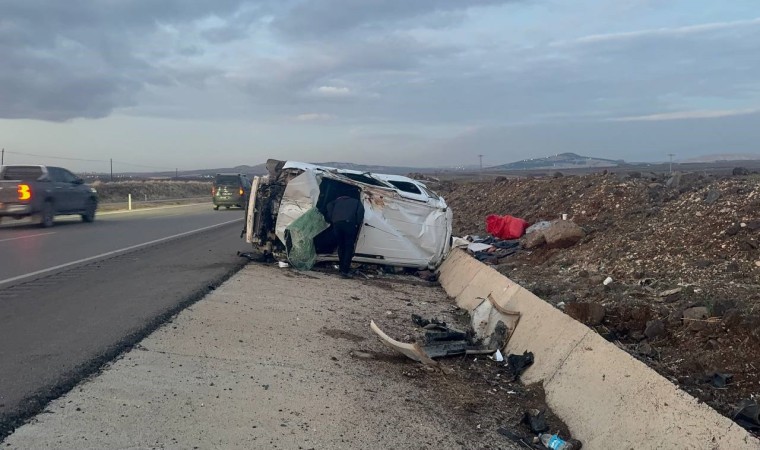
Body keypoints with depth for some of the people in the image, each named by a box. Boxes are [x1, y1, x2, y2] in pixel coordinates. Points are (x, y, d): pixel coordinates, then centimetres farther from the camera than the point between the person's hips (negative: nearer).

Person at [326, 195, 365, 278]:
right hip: (349, 223, -3)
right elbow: (361, 210, 5)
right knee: (349, 247, 3)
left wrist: (331, 220, 15)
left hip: (336, 223, 3)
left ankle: (342, 270, 19)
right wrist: (358, 223, 5)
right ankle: (345, 271, -5)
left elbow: (329, 206, 15)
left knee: (341, 246, 17)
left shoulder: (338, 200, 34)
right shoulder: (356, 202, 28)